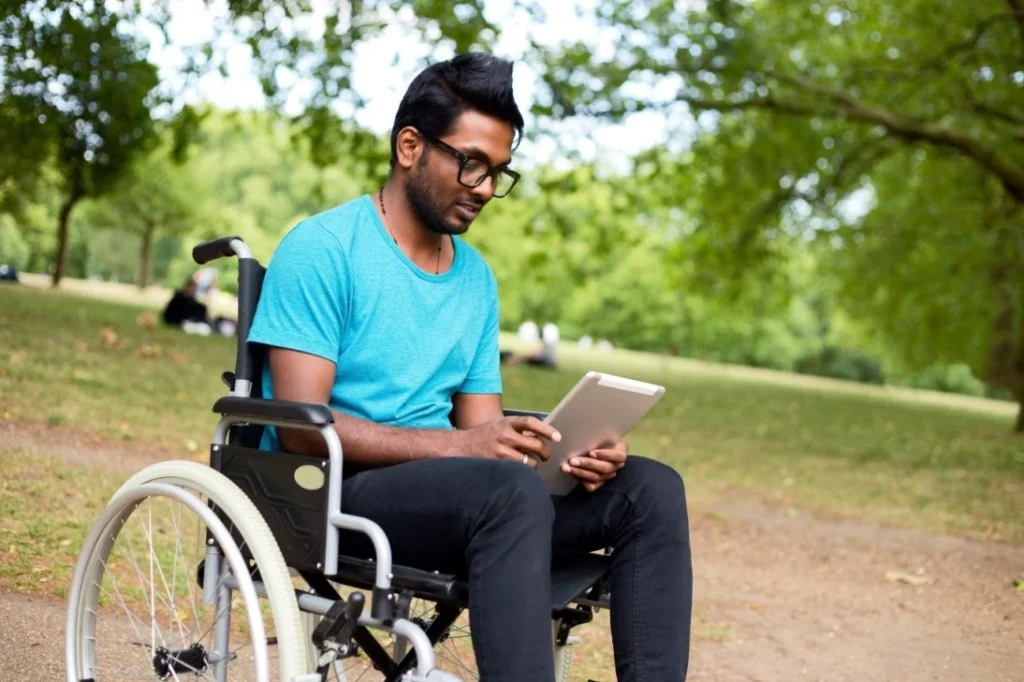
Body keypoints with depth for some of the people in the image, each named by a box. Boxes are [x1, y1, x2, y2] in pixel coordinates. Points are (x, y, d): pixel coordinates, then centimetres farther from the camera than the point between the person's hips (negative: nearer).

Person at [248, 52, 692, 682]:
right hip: (331, 492, -7)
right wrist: (456, 444, -25)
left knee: (651, 488, -11)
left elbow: (481, 425, 12)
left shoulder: (476, 277, 14)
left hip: (459, 492, 7)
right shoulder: (322, 249, -8)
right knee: (511, 490, -36)